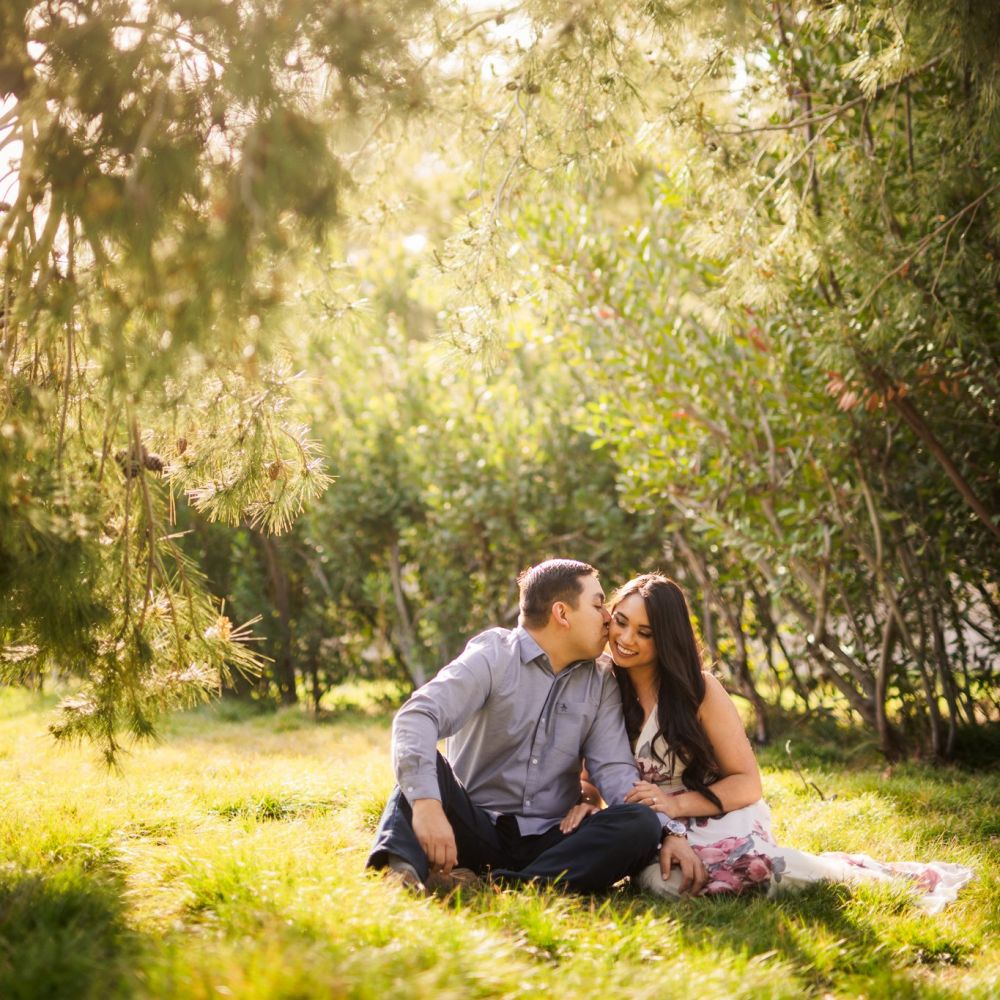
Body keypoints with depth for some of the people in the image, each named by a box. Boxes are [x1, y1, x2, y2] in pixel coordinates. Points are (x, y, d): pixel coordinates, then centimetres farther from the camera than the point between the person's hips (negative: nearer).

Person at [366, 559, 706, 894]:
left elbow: (614, 771, 0)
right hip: (477, 828, -3)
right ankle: (404, 865, -51)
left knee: (641, 823, -23)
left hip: (549, 840, 3)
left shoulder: (601, 685, 10)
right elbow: (417, 716, -21)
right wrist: (426, 803, -39)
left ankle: (504, 889, -36)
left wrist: (669, 831, -19)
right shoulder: (493, 655, -5)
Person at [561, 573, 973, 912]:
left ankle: (854, 873, -16)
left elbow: (746, 783, -5)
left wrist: (675, 804, -19)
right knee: (658, 876, -35)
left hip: (719, 819, -3)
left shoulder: (698, 689, -8)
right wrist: (587, 801, -12)